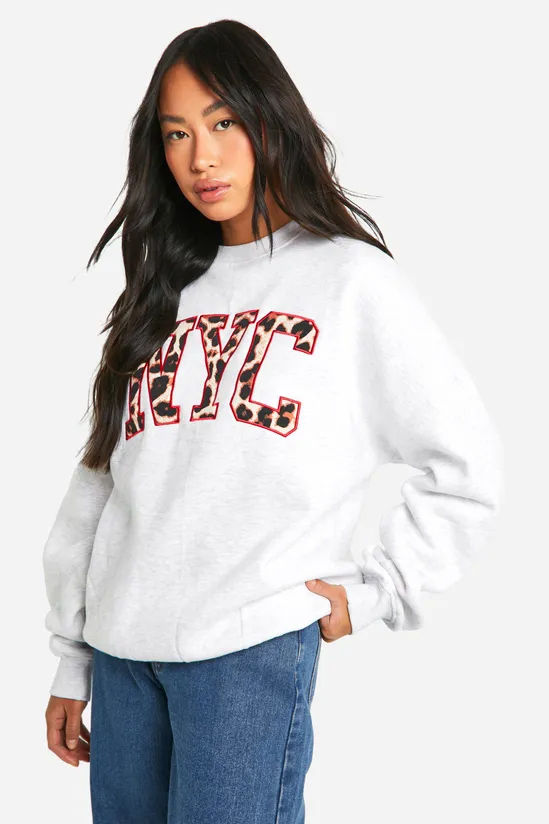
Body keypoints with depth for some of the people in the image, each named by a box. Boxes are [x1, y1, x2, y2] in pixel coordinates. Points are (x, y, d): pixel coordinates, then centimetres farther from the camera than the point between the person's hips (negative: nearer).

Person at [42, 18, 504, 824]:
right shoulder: (164, 292, 14)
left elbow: (468, 465, 0)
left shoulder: (351, 277, 0)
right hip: (123, 650, 5)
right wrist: (72, 659, 13)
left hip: (254, 646, -5)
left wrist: (374, 591, -3)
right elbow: (101, 479, 13)